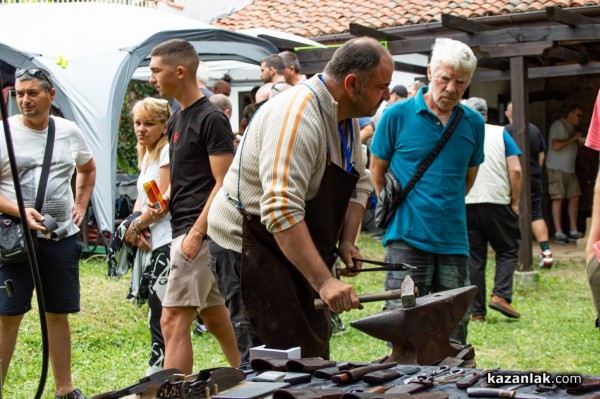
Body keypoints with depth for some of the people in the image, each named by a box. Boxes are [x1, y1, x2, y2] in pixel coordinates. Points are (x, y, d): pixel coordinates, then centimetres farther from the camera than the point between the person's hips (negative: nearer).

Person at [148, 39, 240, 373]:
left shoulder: (211, 119, -11)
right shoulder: (177, 121, 16)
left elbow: (224, 183, -16)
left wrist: (196, 232, -21)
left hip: (200, 231, -10)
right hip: (185, 229, 10)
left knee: (174, 319, -11)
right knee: (214, 315, 16)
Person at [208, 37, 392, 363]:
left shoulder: (346, 116, 4)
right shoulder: (297, 118, -27)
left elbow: (358, 184, 15)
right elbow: (281, 211, -35)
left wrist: (347, 241, -1)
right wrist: (324, 281, -38)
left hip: (298, 248, 10)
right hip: (248, 241, -10)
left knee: (314, 354, 10)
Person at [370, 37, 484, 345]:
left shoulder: (473, 123, 8)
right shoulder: (397, 115, -2)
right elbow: (377, 169, 9)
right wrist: (395, 209, 8)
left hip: (454, 241, 4)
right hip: (407, 238, -3)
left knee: (453, 337, 7)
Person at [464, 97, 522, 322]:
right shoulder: (500, 133, 6)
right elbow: (515, 171, -2)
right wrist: (515, 203, 5)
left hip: (465, 205, 2)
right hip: (497, 202, -2)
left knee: (473, 258, 6)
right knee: (508, 251, 13)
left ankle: (476, 311, 7)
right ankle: (501, 295, -4)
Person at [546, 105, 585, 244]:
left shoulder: (574, 128, 17)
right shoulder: (559, 125, -10)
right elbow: (556, 146, -21)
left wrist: (581, 142, 3)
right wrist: (573, 138, -16)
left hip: (570, 169, 9)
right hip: (557, 168, -8)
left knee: (574, 198, 4)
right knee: (558, 199, -8)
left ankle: (573, 231, 8)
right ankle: (559, 233, -6)